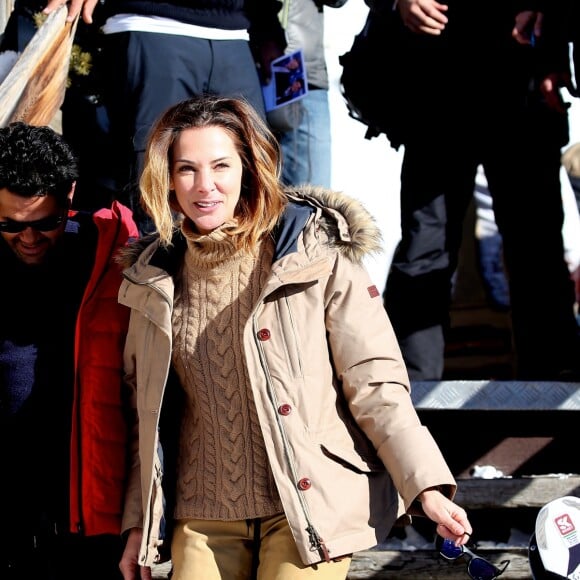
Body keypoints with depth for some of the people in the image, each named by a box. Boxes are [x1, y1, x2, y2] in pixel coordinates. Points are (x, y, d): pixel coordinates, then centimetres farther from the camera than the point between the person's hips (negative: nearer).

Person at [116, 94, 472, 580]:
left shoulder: (316, 254, -6)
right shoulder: (155, 280, 8)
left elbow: (375, 382, -7)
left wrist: (426, 486, -15)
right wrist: (141, 523, 15)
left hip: (308, 506, -4)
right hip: (203, 518, 4)